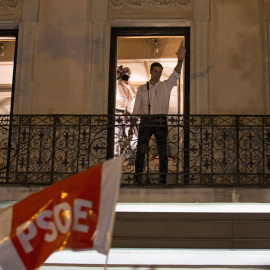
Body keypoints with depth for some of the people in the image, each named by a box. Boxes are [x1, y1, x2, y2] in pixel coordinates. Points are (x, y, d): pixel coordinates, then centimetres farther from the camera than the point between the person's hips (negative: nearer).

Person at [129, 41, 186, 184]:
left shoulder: (166, 86, 8)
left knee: (162, 151, -2)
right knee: (140, 151, -3)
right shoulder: (141, 89, 12)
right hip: (145, 121, 1)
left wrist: (180, 61, -29)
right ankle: (137, 179, 1)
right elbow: (136, 109, 10)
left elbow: (175, 75, -10)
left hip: (161, 121, -1)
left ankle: (163, 180, 2)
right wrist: (131, 126, 4)